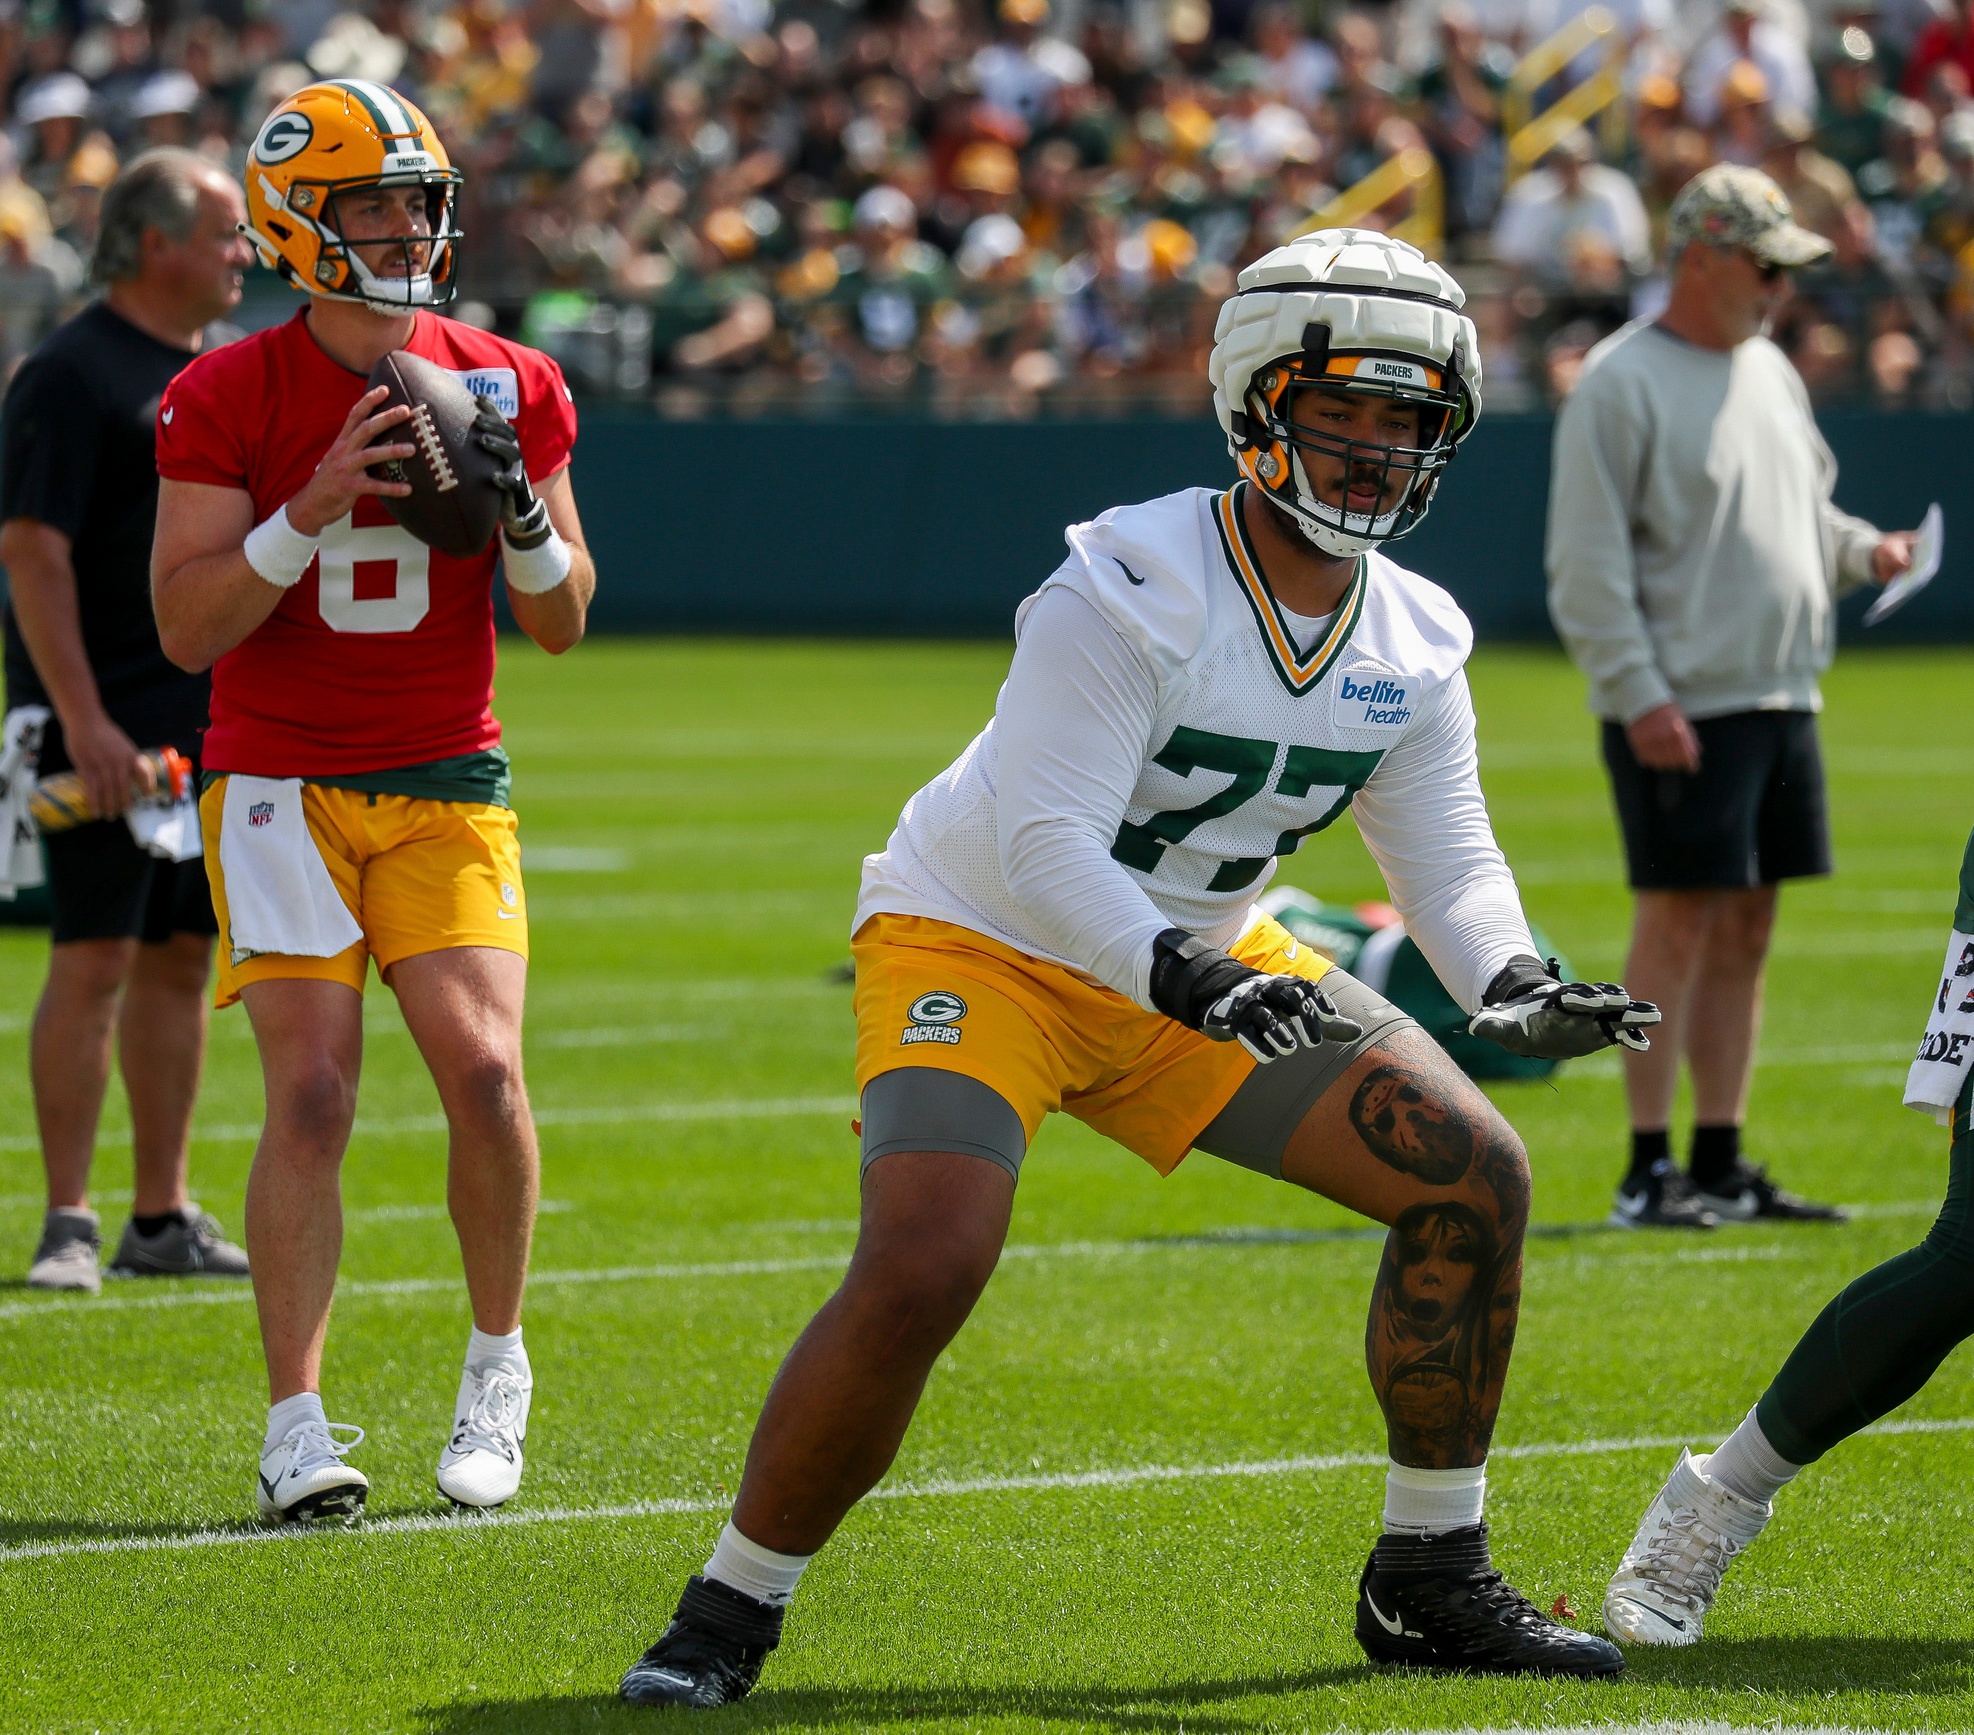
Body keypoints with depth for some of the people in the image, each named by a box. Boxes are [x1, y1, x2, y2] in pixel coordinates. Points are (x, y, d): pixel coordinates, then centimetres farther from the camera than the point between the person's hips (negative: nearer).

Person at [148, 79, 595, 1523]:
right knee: (313, 1092, -14)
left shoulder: (509, 391, 2)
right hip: (282, 781, -2)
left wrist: (523, 513, -14)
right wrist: (312, 510, -23)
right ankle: (298, 1426, -9)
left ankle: (498, 1364, 10)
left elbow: (561, 625, 7)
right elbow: (189, 629, -11)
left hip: (448, 782, 2)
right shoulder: (228, 402, -6)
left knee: (483, 1068, -13)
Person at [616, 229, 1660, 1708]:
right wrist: (1188, 980, -44)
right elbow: (1039, 845, -30)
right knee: (922, 1269, -28)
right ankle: (730, 1611, -8)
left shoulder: (1413, 645, -2)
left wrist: (1513, 989, -19)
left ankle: (1429, 1582, 11)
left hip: (1202, 962, 7)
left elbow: (1449, 857, 3)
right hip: (983, 942, -7)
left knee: (1473, 1176, -3)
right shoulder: (1131, 595, -25)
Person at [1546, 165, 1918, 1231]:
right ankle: (1649, 1174, -4)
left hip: (1783, 701, 8)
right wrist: (1638, 694, -20)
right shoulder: (1620, 383, -10)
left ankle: (1721, 1164, 14)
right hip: (1681, 708, -8)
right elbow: (1586, 562, -14)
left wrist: (1861, 551, 6)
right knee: (1679, 924, -8)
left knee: (1746, 932, 9)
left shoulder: (1769, 371, 16)